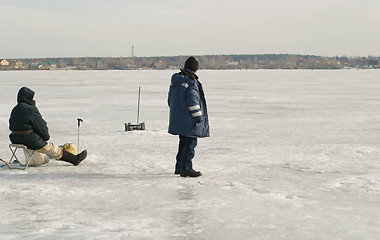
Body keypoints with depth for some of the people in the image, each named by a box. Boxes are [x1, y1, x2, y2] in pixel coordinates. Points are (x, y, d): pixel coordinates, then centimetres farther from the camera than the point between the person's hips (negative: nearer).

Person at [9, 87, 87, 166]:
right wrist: (46, 137, 6)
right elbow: (41, 126, -15)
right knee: (52, 148, 4)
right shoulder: (31, 110, -18)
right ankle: (75, 159, 14)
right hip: (31, 141, -8)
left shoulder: (15, 110, 9)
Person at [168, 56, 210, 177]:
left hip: (178, 119, 9)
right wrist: (198, 117, -15)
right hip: (189, 120, -9)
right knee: (190, 143, -3)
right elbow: (192, 101, -20)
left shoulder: (175, 81, 11)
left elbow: (170, 100, 19)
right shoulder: (191, 82, -16)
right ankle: (186, 169, -4)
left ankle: (179, 167, 26)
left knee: (184, 142, 19)